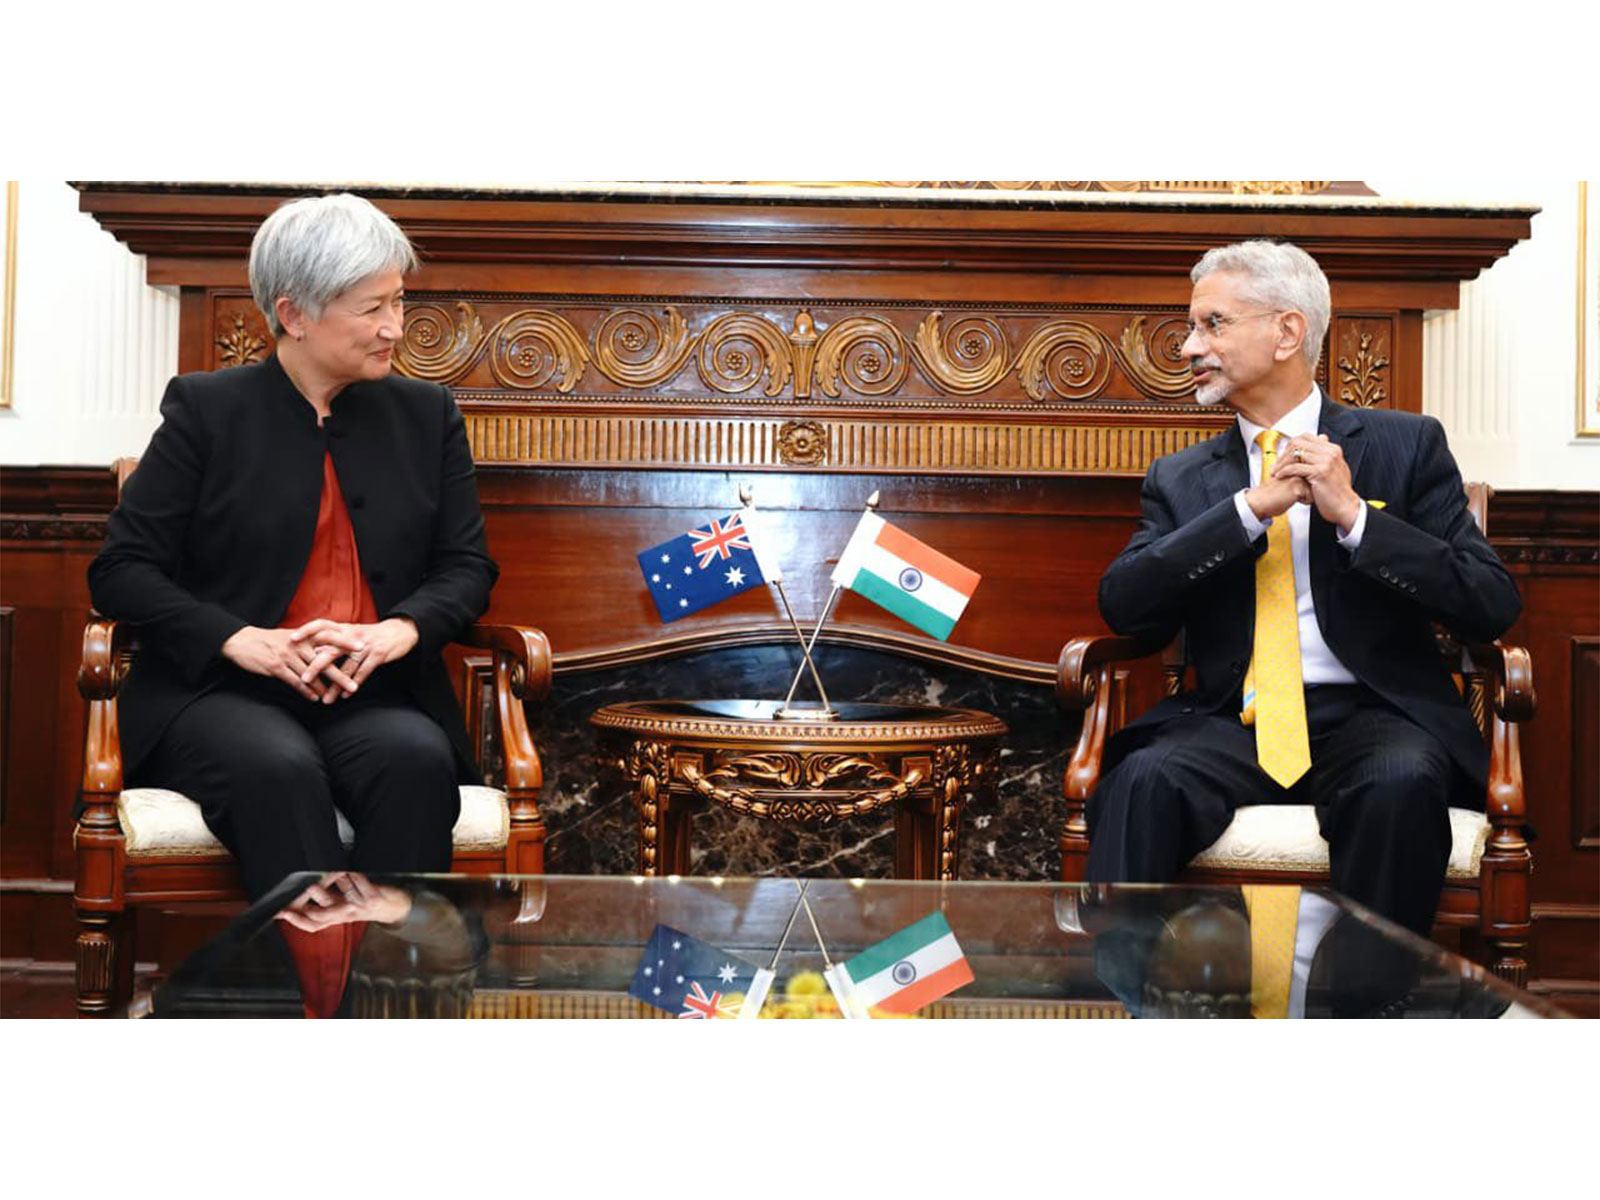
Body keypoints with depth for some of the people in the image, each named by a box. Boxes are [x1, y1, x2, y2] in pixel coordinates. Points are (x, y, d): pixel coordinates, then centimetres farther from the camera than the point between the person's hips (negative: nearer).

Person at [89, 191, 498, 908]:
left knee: (415, 757, -32)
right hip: (222, 692, -2)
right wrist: (240, 641, -14)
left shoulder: (426, 414, 14)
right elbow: (120, 571, 2)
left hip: (377, 697, 2)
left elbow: (467, 566, 13)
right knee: (278, 768, -35)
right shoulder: (206, 410, 5)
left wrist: (404, 628, -10)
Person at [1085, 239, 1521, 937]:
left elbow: (1494, 607, 1)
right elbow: (1123, 605, 0)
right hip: (1232, 722, 2)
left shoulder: (1405, 446, 10)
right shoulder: (1181, 478, 17)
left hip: (1369, 715, -1)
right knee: (1144, 777, -30)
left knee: (1401, 783, -35)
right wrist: (1252, 507, -7)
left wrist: (1353, 515, -9)